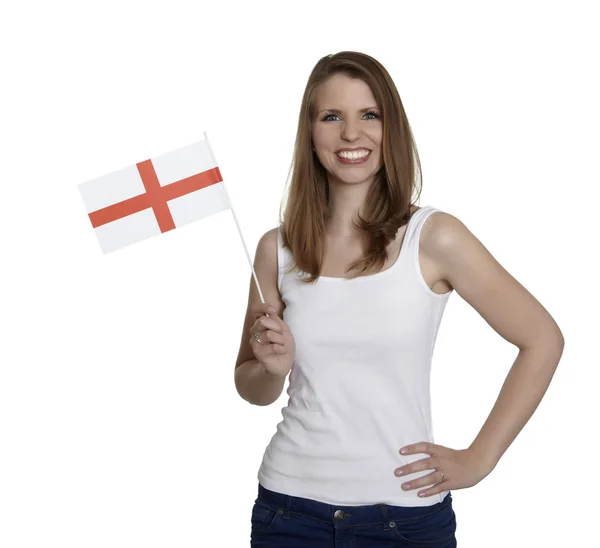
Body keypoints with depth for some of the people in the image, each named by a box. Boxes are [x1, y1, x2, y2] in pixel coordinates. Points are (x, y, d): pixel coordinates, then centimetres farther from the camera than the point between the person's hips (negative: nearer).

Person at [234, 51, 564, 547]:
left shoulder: (434, 237, -9)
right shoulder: (277, 249, 0)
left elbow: (543, 340, -3)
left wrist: (478, 459, -4)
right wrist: (273, 368, -11)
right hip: (290, 506, 2)